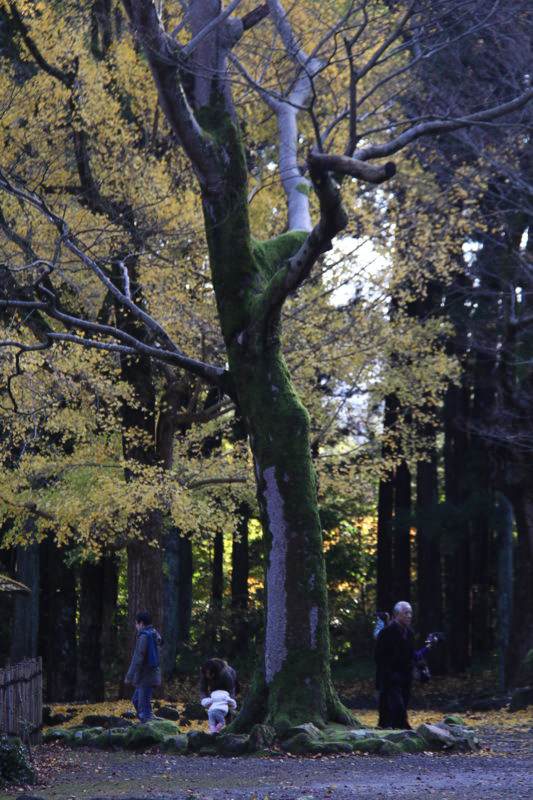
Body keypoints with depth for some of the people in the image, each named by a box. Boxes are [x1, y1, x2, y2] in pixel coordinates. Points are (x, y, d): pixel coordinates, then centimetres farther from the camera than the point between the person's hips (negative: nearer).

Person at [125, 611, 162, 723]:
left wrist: (129, 676, -15)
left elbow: (138, 659, -21)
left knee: (144, 706, -6)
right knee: (136, 700, 21)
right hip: (152, 675, 10)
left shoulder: (144, 636, -17)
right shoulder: (154, 635, 13)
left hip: (146, 677, -10)